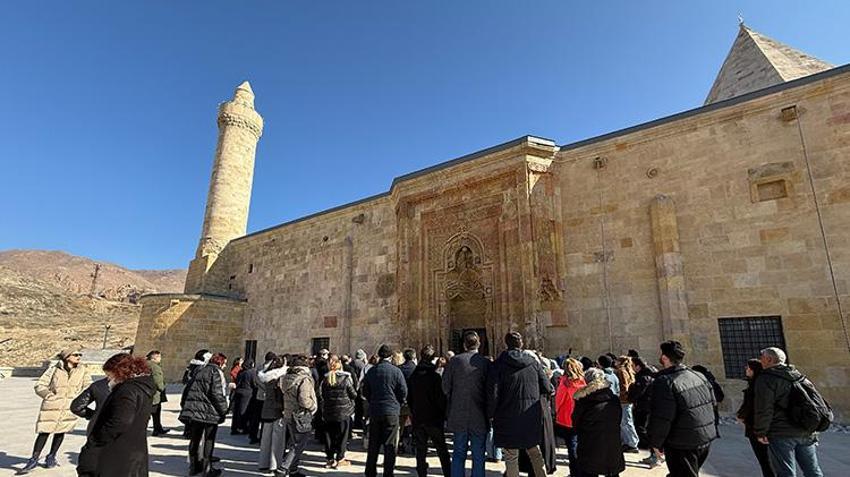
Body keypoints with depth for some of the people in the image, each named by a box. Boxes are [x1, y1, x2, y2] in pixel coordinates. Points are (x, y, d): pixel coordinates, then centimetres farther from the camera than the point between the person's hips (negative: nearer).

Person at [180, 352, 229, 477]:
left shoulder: (199, 370, 14)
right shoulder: (216, 372, -10)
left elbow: (188, 389, 16)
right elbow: (217, 394, -16)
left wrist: (184, 406, 22)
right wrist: (223, 410, -9)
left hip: (193, 410, 7)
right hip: (208, 412, -7)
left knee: (195, 439, 18)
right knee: (208, 440, 5)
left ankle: (194, 466, 26)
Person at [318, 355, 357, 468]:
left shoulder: (325, 378, -3)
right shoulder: (345, 377, -12)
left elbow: (320, 395, 0)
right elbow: (353, 394, -6)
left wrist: (323, 408, 12)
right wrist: (351, 403, 14)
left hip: (328, 412, 3)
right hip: (344, 411, -3)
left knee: (329, 434, 13)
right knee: (342, 434, 9)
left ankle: (330, 459, 19)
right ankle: (340, 459, 13)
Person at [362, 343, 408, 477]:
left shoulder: (371, 371, 2)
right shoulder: (396, 371, -10)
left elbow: (365, 392, 9)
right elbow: (403, 392, -6)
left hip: (374, 411, 4)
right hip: (391, 412, -4)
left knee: (373, 445, 15)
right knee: (390, 445, 5)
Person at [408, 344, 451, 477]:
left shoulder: (413, 376, 4)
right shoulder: (435, 376, -14)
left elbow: (409, 397, 10)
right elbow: (441, 398, -14)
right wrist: (445, 415, -4)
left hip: (418, 418, 4)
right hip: (434, 418, -4)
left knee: (420, 450, 12)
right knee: (441, 449, 8)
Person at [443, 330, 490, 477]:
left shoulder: (454, 361, -7)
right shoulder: (486, 363, -8)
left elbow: (446, 387, -2)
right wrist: (489, 413, 10)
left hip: (459, 415, 1)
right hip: (479, 416, -1)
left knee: (458, 454, 14)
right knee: (478, 456, 12)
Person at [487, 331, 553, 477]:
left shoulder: (498, 364, -10)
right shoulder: (533, 362, -1)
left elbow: (493, 393, -15)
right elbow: (547, 388, 1)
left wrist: (490, 414, -2)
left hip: (509, 418, -3)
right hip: (532, 418, 3)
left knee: (511, 457, 8)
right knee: (534, 452, 22)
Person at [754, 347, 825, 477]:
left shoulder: (765, 378, -11)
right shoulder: (800, 376, 13)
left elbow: (764, 409, -17)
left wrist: (760, 432, -9)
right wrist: (813, 429, 24)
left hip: (781, 434, -7)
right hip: (807, 433, 7)